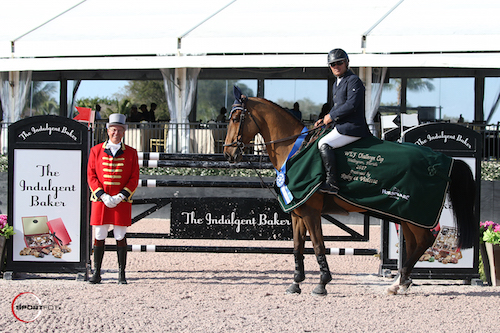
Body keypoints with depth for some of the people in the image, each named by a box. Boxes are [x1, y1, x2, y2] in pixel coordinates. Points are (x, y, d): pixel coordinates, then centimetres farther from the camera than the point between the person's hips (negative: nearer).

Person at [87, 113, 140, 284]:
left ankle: (121, 274, 4)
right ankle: (96, 273, 6)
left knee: (121, 237, 1)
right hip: (101, 200, 0)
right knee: (99, 236, 1)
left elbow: (134, 179, 3)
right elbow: (91, 176, 3)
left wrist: (121, 196, -11)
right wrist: (103, 196, -10)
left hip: (122, 201, 0)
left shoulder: (131, 153, 5)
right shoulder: (96, 151, 5)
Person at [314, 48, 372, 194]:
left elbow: (351, 105, -22)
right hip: (341, 127, 11)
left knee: (324, 144, -23)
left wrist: (331, 116, -14)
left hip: (352, 127, -11)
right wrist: (324, 120, 10)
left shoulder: (353, 81, -11)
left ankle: (331, 182, -27)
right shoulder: (337, 83, 20)